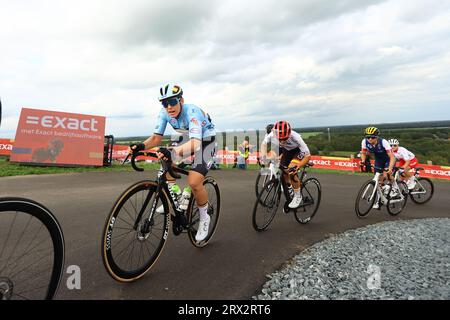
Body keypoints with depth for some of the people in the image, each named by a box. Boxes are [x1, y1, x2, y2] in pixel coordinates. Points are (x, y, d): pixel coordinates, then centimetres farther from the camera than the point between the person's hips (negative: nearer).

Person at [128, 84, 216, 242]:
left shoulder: (192, 112, -33)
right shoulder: (165, 113, -14)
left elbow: (195, 143, -46)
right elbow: (156, 137, -15)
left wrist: (172, 152, -63)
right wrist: (141, 146, -35)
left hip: (205, 142, -7)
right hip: (189, 140, 8)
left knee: (194, 182, -21)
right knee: (167, 159, -9)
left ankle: (204, 218, 3)